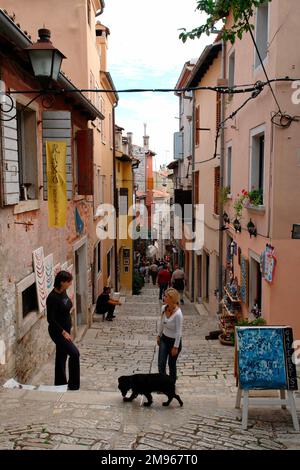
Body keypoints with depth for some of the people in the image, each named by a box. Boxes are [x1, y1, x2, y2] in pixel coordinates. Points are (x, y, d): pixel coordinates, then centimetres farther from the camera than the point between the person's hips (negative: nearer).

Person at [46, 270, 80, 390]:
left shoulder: (63, 292, 2)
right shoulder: (53, 298, -24)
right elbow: (50, 319, -23)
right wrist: (63, 332, -21)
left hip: (65, 330, 8)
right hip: (58, 332, -8)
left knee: (62, 356, 16)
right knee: (74, 353, -10)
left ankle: (60, 383, 30)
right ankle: (73, 384, 3)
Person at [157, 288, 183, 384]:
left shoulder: (178, 314, -28)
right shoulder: (164, 308, -9)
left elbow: (179, 332, -21)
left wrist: (176, 347, -16)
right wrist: (159, 335, 16)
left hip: (174, 341, -5)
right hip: (164, 339, 5)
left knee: (171, 364, 13)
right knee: (161, 364, 1)